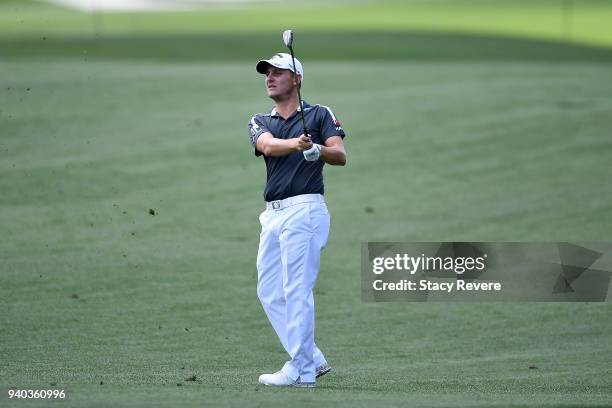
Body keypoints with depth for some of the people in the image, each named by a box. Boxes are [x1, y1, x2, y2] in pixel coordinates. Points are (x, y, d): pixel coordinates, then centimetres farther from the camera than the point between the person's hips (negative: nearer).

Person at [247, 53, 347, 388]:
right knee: (269, 291, 8)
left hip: (304, 208, -7)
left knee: (297, 291, -11)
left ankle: (301, 371, -10)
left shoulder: (320, 115, 4)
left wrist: (318, 149, -31)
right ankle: (313, 359, 16)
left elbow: (341, 156, -9)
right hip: (273, 213, 7)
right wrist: (296, 143, -30)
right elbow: (268, 146, -8)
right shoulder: (259, 122, 16)